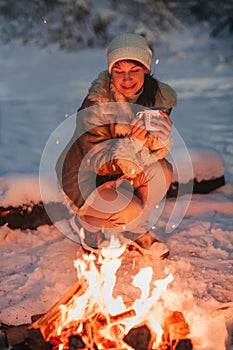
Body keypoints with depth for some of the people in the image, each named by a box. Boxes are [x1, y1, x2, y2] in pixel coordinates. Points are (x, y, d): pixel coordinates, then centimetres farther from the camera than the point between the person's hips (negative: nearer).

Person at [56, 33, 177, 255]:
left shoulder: (158, 95, -11)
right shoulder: (96, 102, -24)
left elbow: (161, 149, -16)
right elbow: (93, 157, -27)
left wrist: (148, 139, -40)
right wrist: (132, 145, -43)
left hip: (122, 173, 5)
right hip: (85, 177, -4)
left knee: (162, 171, -24)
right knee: (128, 211, -29)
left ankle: (135, 229, 0)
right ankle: (87, 220, 6)